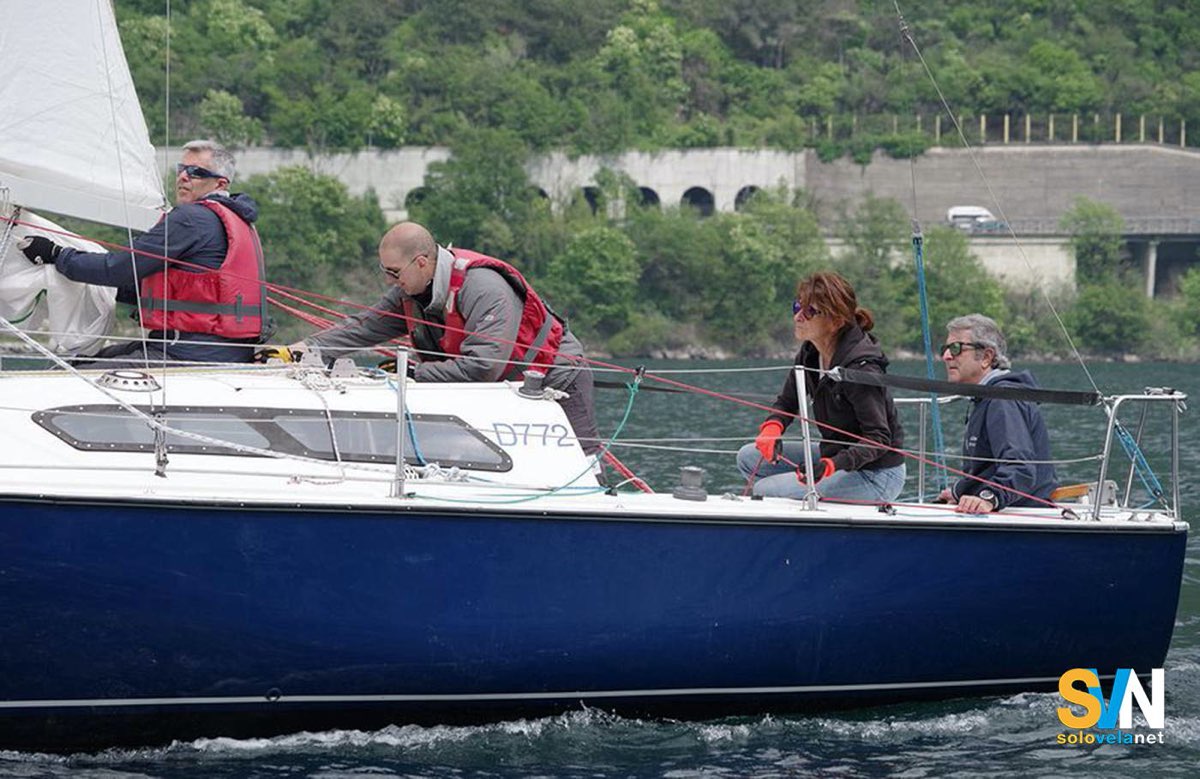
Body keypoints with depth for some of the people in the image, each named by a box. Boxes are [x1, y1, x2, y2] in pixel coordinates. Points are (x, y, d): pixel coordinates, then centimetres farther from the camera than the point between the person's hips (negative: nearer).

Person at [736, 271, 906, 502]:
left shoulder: (861, 367, -25)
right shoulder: (809, 353, 0)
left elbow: (879, 439, -26)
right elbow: (787, 403, 13)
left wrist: (833, 465, -40)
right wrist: (772, 428, -11)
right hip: (835, 455, 9)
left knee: (763, 491, -19)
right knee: (749, 458, 7)